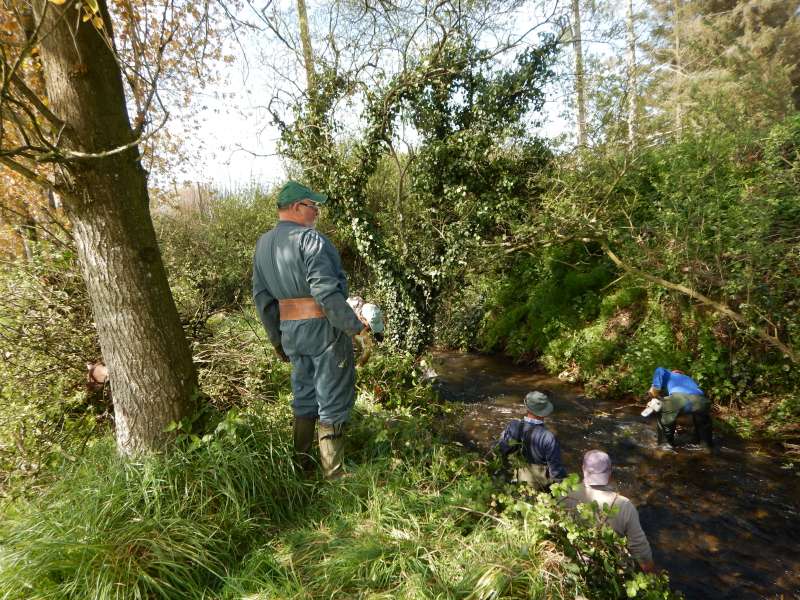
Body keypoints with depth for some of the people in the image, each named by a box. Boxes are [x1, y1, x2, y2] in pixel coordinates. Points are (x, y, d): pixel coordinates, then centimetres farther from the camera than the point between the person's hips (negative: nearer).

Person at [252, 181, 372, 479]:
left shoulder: (263, 244, 10)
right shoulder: (309, 238, -16)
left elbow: (261, 297, 13)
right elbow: (326, 291, -24)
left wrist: (277, 338, 20)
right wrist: (355, 326, -17)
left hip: (290, 330, 8)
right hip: (324, 328, -7)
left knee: (304, 394, 21)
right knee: (333, 399, 4)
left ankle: (301, 460, 33)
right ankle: (333, 472, 15)